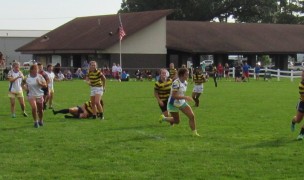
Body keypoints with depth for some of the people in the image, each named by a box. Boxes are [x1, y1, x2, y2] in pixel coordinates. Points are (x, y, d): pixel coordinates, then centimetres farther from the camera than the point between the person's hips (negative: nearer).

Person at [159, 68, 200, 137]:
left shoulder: (185, 82, 1)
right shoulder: (176, 83, -26)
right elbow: (174, 96, -29)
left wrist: (185, 98, 3)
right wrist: (185, 97, -30)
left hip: (182, 103, 7)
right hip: (173, 104, -7)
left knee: (192, 116, -6)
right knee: (176, 121, 7)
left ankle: (194, 132, 5)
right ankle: (163, 118, 34)